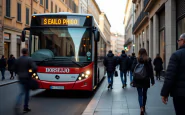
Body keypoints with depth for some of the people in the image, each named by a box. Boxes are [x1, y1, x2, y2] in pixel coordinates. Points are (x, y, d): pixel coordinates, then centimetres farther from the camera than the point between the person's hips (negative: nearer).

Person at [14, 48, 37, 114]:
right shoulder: (29, 59, -12)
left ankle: (17, 106, -17)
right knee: (27, 92, 12)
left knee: (22, 92, 5)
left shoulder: (18, 60, 3)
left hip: (20, 78, 3)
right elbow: (35, 68, -21)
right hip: (27, 78, -3)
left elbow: (15, 69, 10)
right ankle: (25, 107, 18)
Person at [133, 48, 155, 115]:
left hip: (138, 80, -1)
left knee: (140, 94, 0)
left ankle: (141, 108, -19)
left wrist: (134, 80, 5)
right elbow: (151, 70, -3)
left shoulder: (136, 60, -3)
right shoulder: (148, 60, -3)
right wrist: (152, 80, 3)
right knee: (144, 94, 16)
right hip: (146, 79, 1)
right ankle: (143, 107, 29)